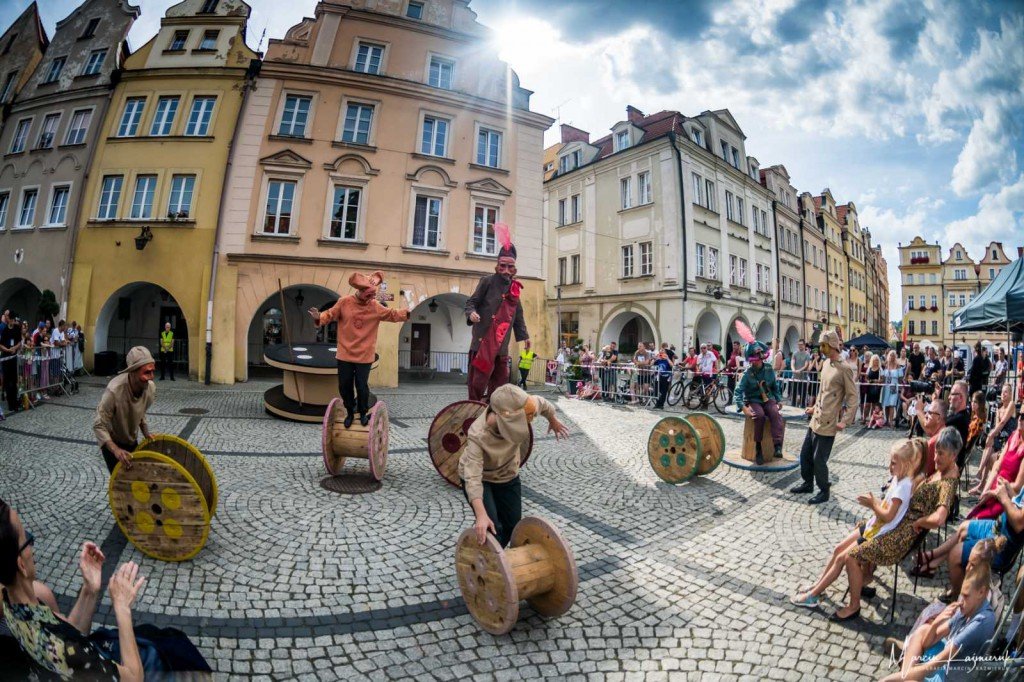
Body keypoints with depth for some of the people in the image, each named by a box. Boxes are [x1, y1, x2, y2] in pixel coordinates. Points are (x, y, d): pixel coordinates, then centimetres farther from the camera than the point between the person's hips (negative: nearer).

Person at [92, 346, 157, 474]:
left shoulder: (151, 388, -20)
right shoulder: (114, 391, -37)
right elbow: (99, 426, -30)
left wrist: (146, 433, -5)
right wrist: (116, 450, -40)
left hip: (131, 439, 5)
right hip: (111, 440, -5)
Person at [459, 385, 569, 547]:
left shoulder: (517, 412, -30)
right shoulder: (478, 436, -41)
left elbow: (542, 403, -8)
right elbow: (473, 479, -45)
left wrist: (553, 421, 13)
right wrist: (481, 515, -55)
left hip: (508, 475, 5)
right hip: (481, 478, -5)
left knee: (512, 524, 9)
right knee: (492, 527, -18)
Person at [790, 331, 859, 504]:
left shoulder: (844, 369, -15)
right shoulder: (826, 363, 10)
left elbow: (853, 397, -16)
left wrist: (845, 420, -21)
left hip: (828, 424, -8)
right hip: (815, 419, 8)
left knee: (819, 459, 0)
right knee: (805, 455, 15)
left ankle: (824, 492, 18)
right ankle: (808, 484, 33)